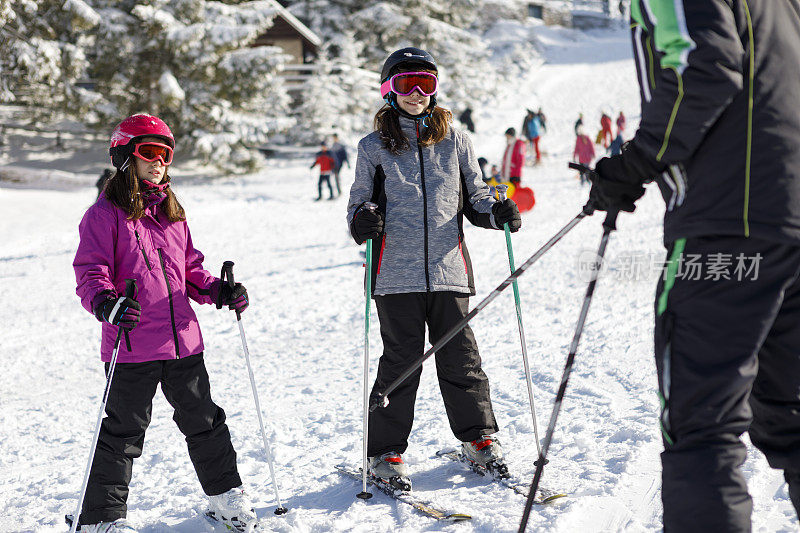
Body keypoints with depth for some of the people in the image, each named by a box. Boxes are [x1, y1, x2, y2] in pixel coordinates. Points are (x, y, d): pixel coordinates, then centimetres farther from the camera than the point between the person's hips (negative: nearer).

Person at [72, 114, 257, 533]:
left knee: (202, 419, 16)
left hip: (183, 340, 6)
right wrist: (106, 304, -30)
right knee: (123, 431, 0)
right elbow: (90, 273, -11)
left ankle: (225, 494, 31)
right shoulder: (106, 214, -5)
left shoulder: (172, 212, 16)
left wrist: (218, 291, 4)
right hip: (133, 346, -6)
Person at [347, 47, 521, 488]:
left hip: (447, 267, 2)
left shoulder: (454, 140, 11)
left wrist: (497, 212, -6)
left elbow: (473, 196, 15)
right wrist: (362, 221, -14)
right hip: (396, 272, -1)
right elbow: (358, 204, 9)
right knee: (400, 360, 0)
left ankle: (477, 437, 22)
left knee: (459, 353, 6)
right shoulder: (374, 148, 7)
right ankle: (385, 451, 10)